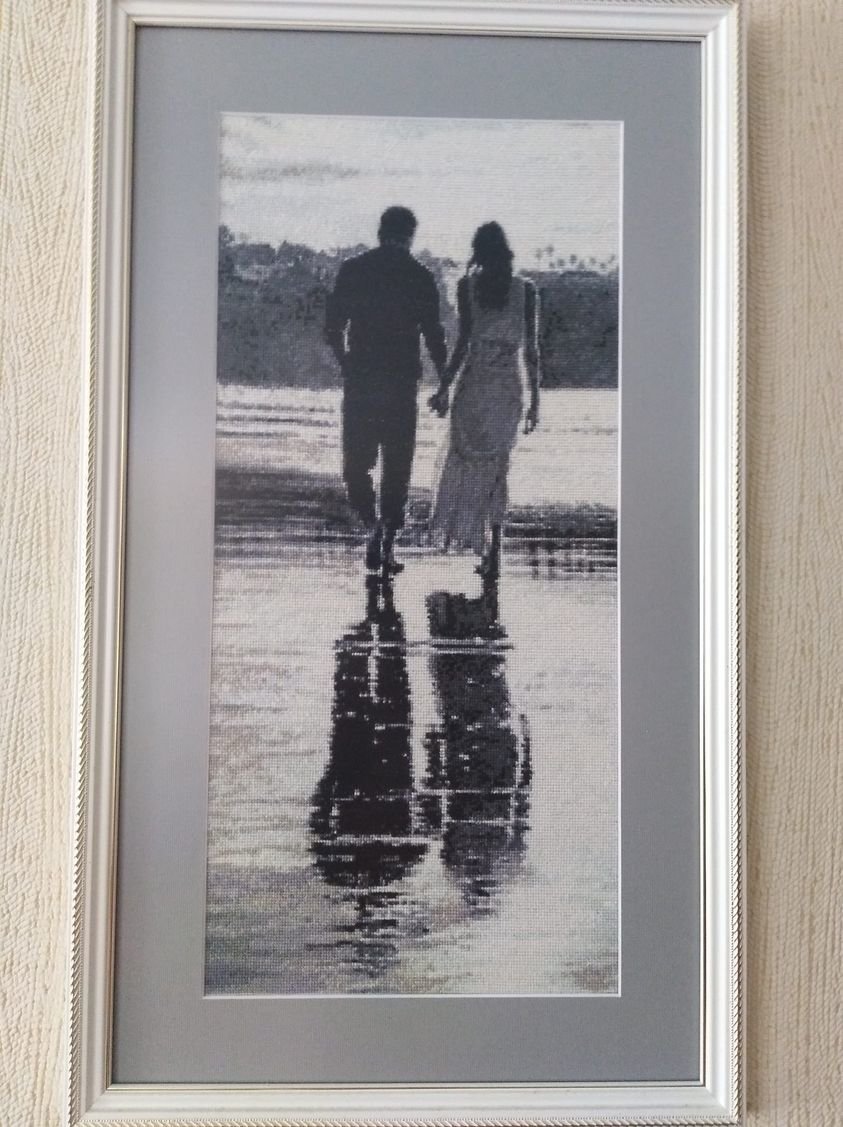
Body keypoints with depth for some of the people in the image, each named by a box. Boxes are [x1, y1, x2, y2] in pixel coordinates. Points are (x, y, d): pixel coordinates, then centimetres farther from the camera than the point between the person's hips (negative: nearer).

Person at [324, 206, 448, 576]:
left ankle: (372, 524, -8)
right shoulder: (420, 276, -1)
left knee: (356, 463, 12)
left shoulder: (352, 269, 2)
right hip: (402, 383, 0)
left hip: (360, 380, 0)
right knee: (396, 468, 10)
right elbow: (433, 336, -2)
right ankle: (387, 547, 12)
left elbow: (332, 329, 2)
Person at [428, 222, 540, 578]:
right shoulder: (526, 289, 2)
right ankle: (492, 551, 6)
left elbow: (464, 342, -9)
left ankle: (457, 531, 14)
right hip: (510, 388, 2)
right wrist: (534, 400, 6)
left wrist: (444, 387, -3)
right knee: (497, 467, 10)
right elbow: (531, 349, 1)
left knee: (465, 461, 14)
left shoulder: (468, 285, -3)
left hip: (475, 384, -2)